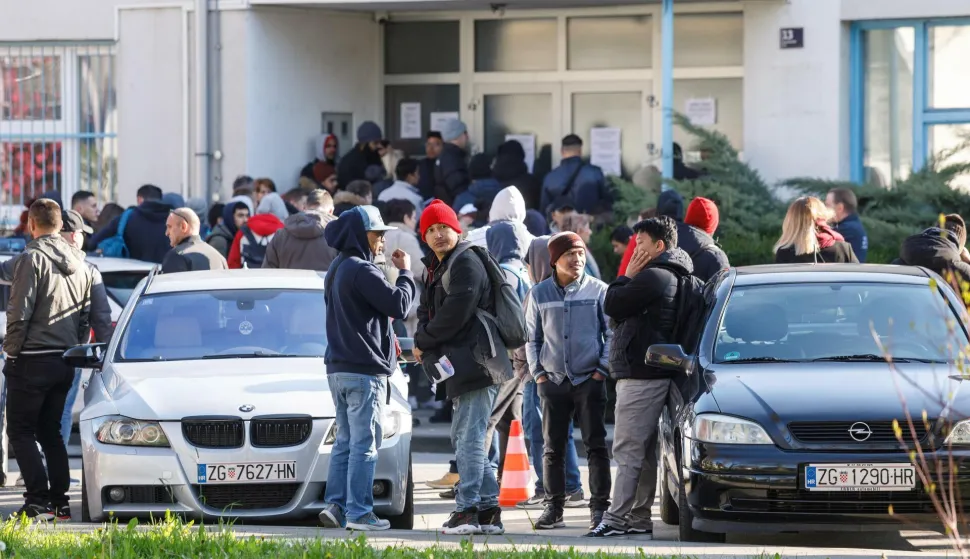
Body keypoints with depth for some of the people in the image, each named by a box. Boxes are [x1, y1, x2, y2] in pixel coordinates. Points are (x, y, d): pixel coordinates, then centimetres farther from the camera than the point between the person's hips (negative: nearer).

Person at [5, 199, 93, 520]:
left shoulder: (32, 259, -13)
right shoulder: (80, 265, 11)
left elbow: (20, 313, -16)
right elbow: (87, 316, 15)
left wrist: (11, 349, -5)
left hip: (32, 361, -7)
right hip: (65, 361, 7)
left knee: (20, 432, 0)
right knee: (51, 432, 15)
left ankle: (38, 500, -11)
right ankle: (59, 500, 10)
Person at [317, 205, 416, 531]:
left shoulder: (338, 269, 16)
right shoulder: (361, 271, -16)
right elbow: (399, 305, -17)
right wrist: (405, 272, -4)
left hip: (338, 368, 10)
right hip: (365, 370, -10)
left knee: (345, 442, 12)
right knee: (364, 445, -6)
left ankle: (336, 505, 8)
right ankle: (358, 512, -7)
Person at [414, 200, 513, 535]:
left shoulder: (466, 263, -9)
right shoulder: (438, 269, 21)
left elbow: (454, 313, -17)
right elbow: (427, 311, 21)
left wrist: (423, 342, -7)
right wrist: (423, 340, 0)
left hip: (476, 362, -11)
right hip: (460, 367, 11)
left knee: (469, 438, -12)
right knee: (464, 440, 12)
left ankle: (467, 508, -14)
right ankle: (489, 510, 15)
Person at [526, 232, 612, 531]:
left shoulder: (598, 290, -1)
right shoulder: (540, 294, 6)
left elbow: (613, 334, 3)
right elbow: (532, 338, 13)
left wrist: (603, 369, -5)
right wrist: (538, 372, 4)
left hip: (590, 380, -2)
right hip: (553, 380, 2)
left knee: (595, 445, -2)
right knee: (553, 447, 5)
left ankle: (599, 507, 1)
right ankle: (554, 508, 10)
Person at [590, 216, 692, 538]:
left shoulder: (652, 277, -16)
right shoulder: (672, 278, 19)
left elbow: (612, 306, -10)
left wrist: (628, 276, -1)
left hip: (640, 377, -11)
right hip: (654, 375, 11)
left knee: (627, 451, -11)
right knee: (643, 451, 12)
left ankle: (617, 518, -13)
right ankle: (639, 517, 14)